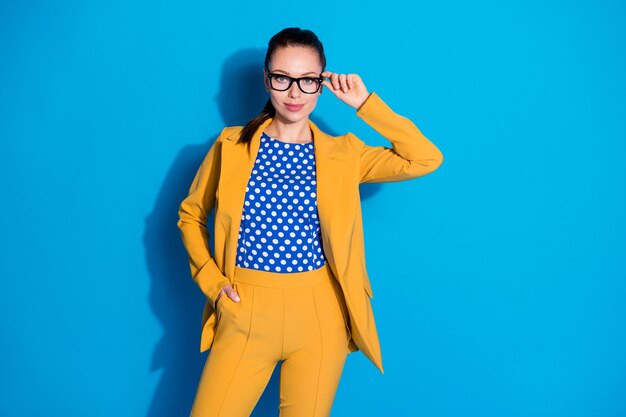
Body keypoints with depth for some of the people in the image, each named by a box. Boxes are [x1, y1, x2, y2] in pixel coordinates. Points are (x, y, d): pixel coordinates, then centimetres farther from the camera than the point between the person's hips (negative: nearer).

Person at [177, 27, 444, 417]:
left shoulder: (344, 153, 2)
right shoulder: (231, 145, 2)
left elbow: (426, 159, -7)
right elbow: (191, 214, 13)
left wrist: (365, 103, -5)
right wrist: (210, 279, 0)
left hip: (319, 315, 0)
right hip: (246, 312, 0)